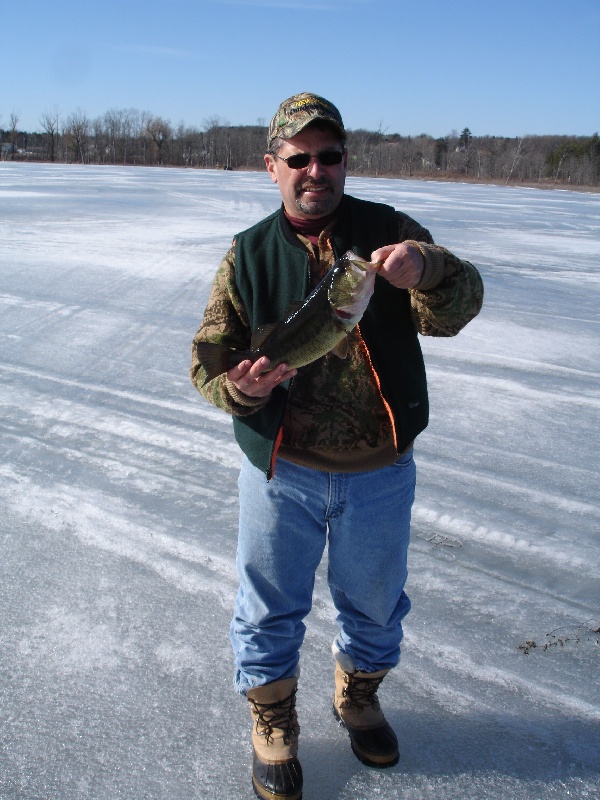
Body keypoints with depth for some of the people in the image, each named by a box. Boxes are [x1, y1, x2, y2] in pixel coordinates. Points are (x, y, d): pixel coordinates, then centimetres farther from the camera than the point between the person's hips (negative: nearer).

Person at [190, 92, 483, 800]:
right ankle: (272, 725, 41)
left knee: (375, 602, 21)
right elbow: (208, 358, -2)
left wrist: (426, 269, -39)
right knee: (269, 608, 14)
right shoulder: (249, 253, -1)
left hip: (381, 471, 1)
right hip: (280, 469, 0)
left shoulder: (389, 230, -3)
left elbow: (455, 310, -17)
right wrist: (239, 385, -25)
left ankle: (357, 696, 51)